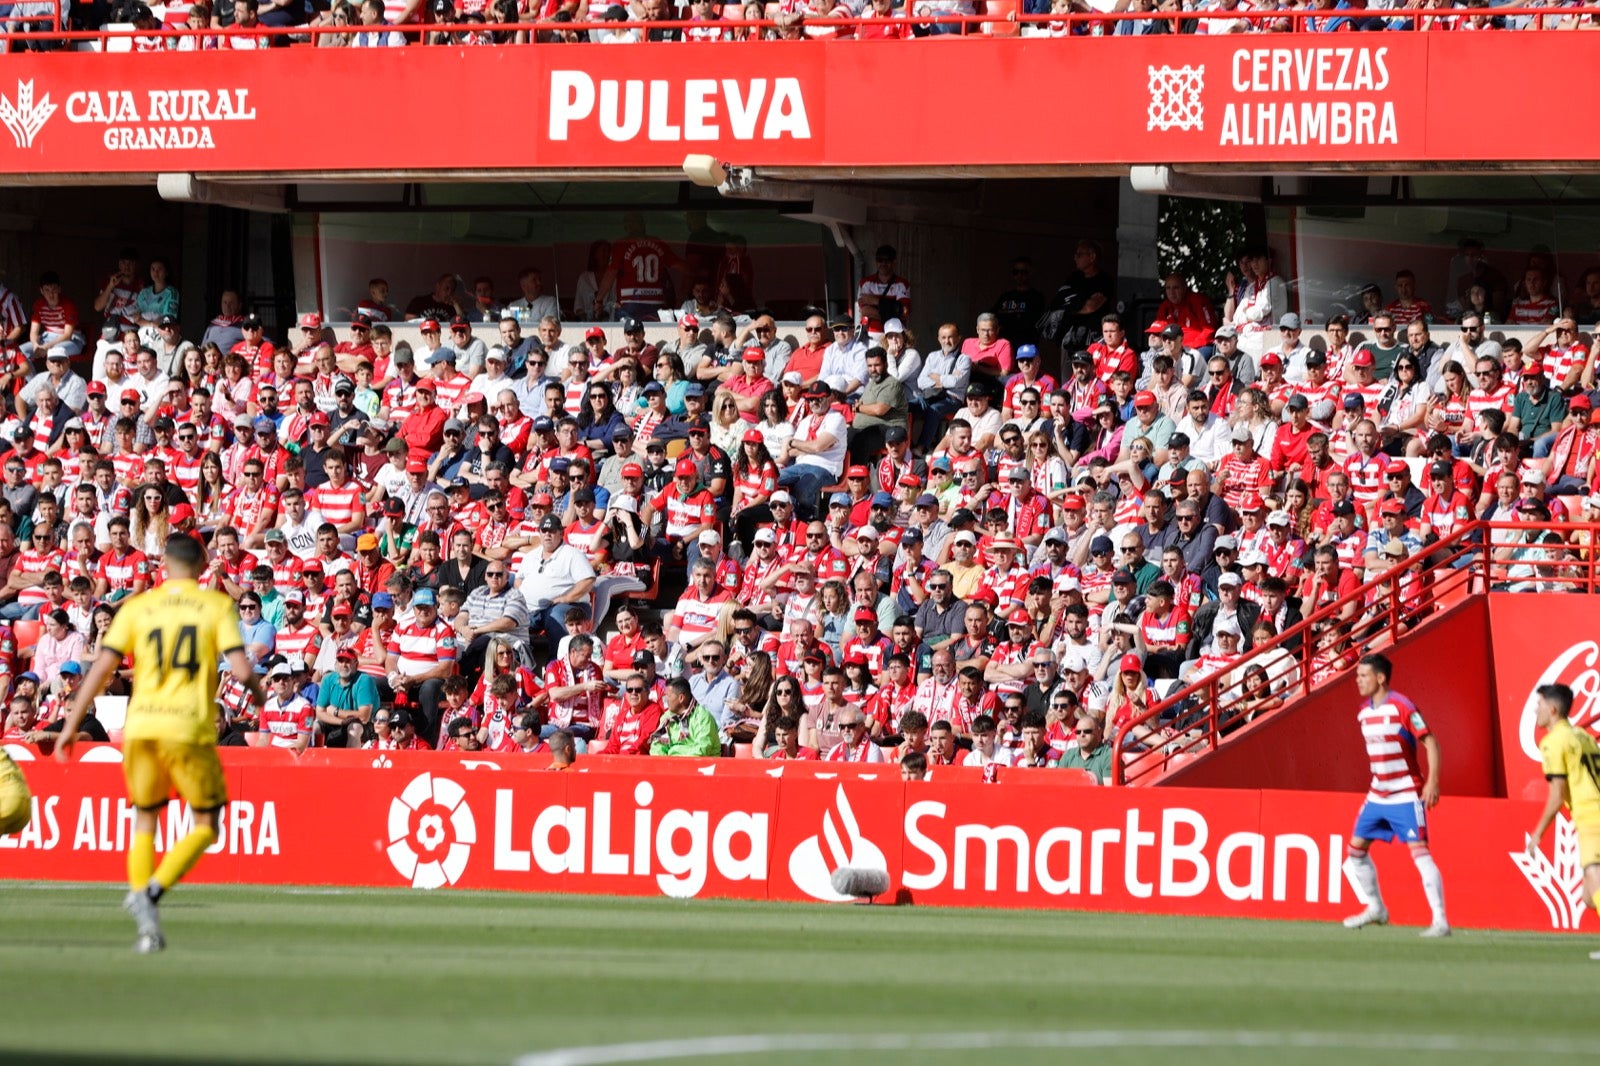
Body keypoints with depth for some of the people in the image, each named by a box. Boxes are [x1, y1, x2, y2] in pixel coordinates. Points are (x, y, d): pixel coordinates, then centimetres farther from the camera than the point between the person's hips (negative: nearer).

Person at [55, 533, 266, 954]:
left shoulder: (138, 607, 7)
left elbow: (101, 667, 1)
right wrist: (258, 694, 16)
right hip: (190, 729, -2)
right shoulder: (217, 606, 2)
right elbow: (241, 669, -7)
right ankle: (153, 891, -12)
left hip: (141, 726, 2)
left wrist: (71, 725, 6)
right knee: (206, 825, 10)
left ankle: (140, 892, 2)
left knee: (145, 820, 20)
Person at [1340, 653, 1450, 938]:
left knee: (1419, 851, -15)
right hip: (1378, 795, 8)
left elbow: (1431, 743, -15)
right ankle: (1376, 909, 29)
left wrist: (1432, 782, -23)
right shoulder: (1364, 711, 9)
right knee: (1356, 849, 11)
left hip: (1407, 794, -8)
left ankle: (1440, 920, -15)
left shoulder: (1402, 707, -15)